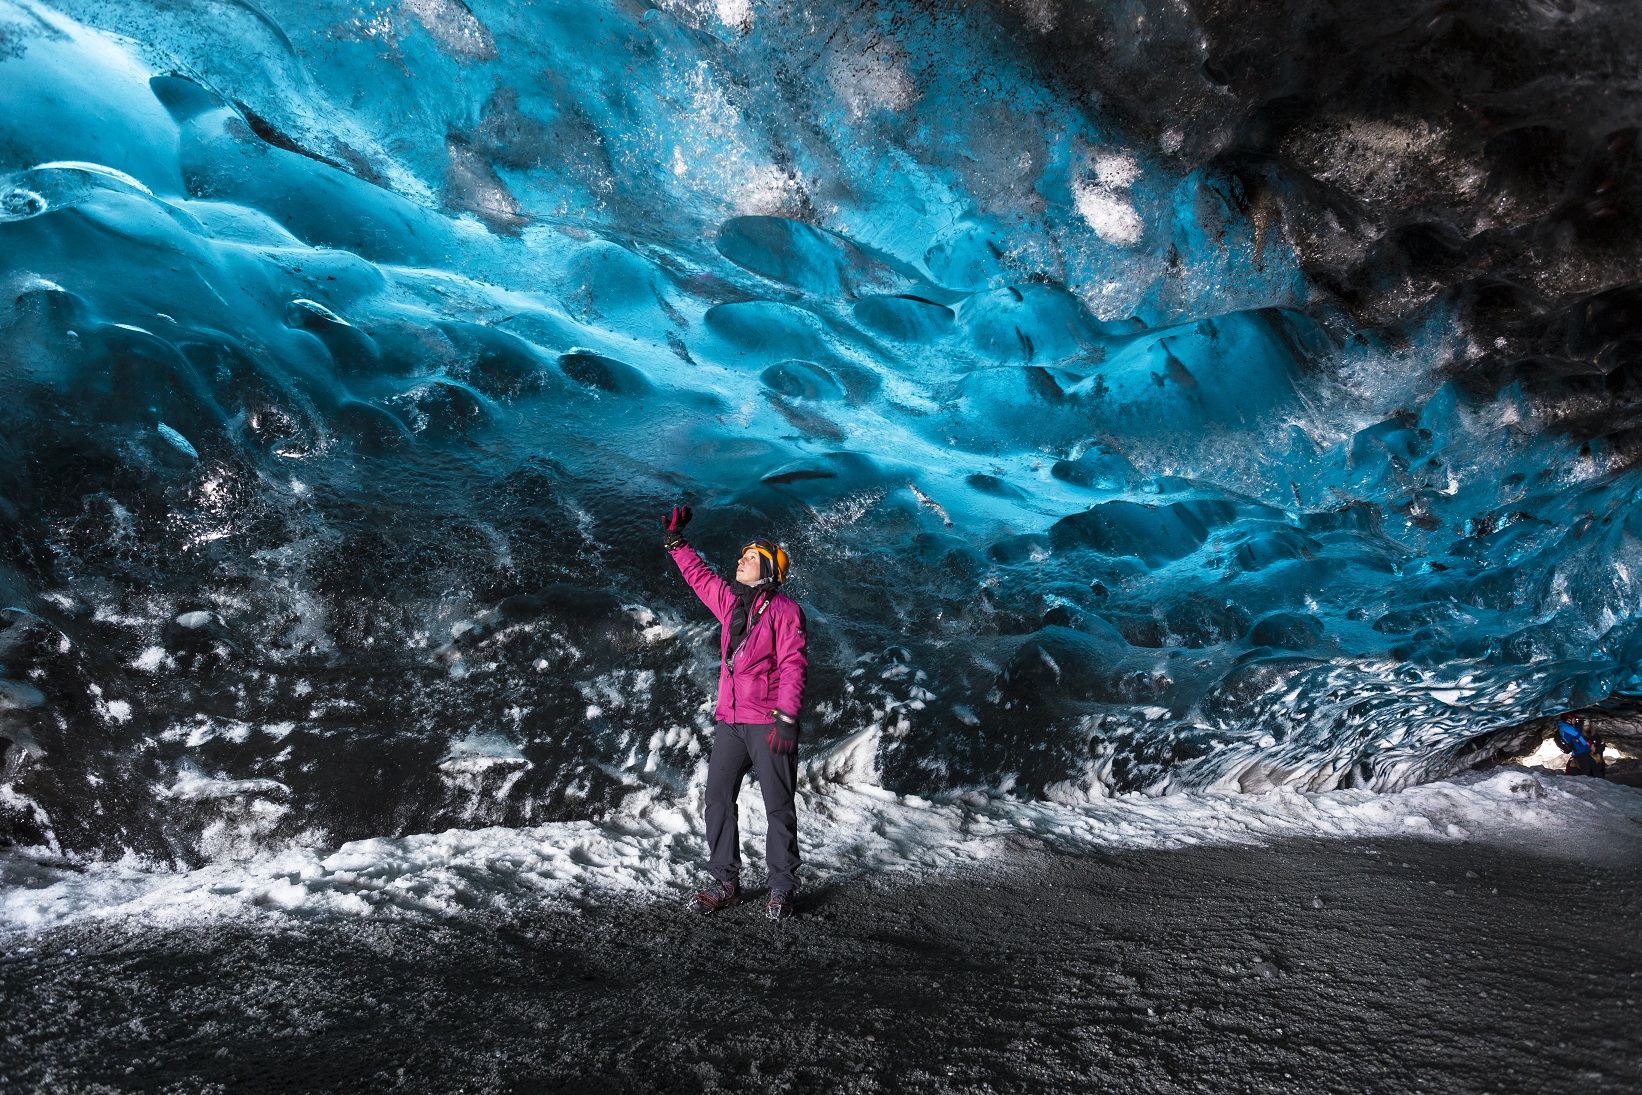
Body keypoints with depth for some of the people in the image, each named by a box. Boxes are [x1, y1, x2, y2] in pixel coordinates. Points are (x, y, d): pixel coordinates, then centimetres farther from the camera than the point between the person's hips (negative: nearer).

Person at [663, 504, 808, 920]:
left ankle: (781, 890, 12)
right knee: (718, 799, 5)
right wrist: (675, 540, 25)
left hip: (768, 724, -7)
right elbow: (699, 575, 28)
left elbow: (793, 666, -14)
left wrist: (786, 718, -21)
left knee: (778, 806, 1)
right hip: (729, 722, 7)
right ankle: (726, 883, 15)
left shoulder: (784, 610, -7)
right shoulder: (729, 601, 13)